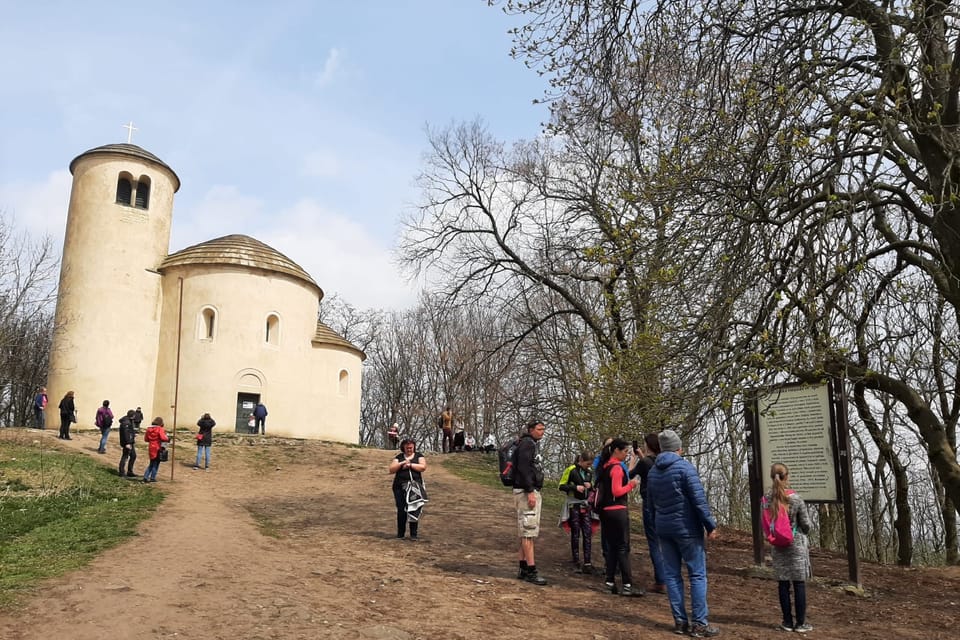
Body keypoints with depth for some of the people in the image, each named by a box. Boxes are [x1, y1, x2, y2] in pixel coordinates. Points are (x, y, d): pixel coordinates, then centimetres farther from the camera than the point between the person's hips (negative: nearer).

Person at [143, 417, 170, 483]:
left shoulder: (149, 428, 6)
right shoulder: (159, 429, -13)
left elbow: (146, 439, 10)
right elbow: (163, 438, -22)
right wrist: (168, 438, -3)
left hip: (151, 448, 6)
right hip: (157, 448, -6)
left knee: (151, 463, 18)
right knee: (156, 464, 8)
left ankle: (146, 477, 10)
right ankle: (152, 478, 10)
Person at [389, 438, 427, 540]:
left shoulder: (419, 456, 10)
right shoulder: (399, 457, 12)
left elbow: (423, 467, -5)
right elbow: (391, 470, 3)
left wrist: (410, 465, -10)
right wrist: (402, 463, -9)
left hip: (415, 487, -1)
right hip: (400, 487, 1)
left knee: (414, 510, -6)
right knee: (401, 510, 0)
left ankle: (414, 534, 1)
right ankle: (400, 533, 11)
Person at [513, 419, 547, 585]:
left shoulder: (532, 445, 20)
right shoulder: (526, 444, -11)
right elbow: (523, 468, -20)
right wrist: (530, 492, -24)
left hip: (532, 492, 11)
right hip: (526, 492, -11)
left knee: (527, 532, 12)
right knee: (529, 531, -10)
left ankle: (524, 569, 17)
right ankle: (531, 571, -10)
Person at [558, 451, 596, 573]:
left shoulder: (589, 471, 7)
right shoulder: (571, 470, -10)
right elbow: (562, 486, -9)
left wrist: (590, 485, -3)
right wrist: (575, 487, -22)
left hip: (585, 504, 5)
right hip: (573, 504, -5)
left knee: (588, 532, -3)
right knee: (575, 533, 2)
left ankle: (587, 563, -2)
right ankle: (577, 562, 9)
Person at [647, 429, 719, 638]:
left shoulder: (652, 472, 9)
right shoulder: (684, 467, -12)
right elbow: (699, 499, -15)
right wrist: (710, 525, -10)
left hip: (663, 529, 6)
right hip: (687, 528, -6)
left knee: (671, 575, 9)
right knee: (697, 575, -1)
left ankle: (680, 621, 11)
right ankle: (699, 624, -2)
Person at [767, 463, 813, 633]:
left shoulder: (767, 500, -5)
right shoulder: (796, 498, -13)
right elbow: (806, 524, -4)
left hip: (778, 546, 3)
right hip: (796, 545, -3)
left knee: (783, 583, 8)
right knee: (799, 583, 4)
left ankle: (787, 622, 12)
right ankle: (800, 623, 7)